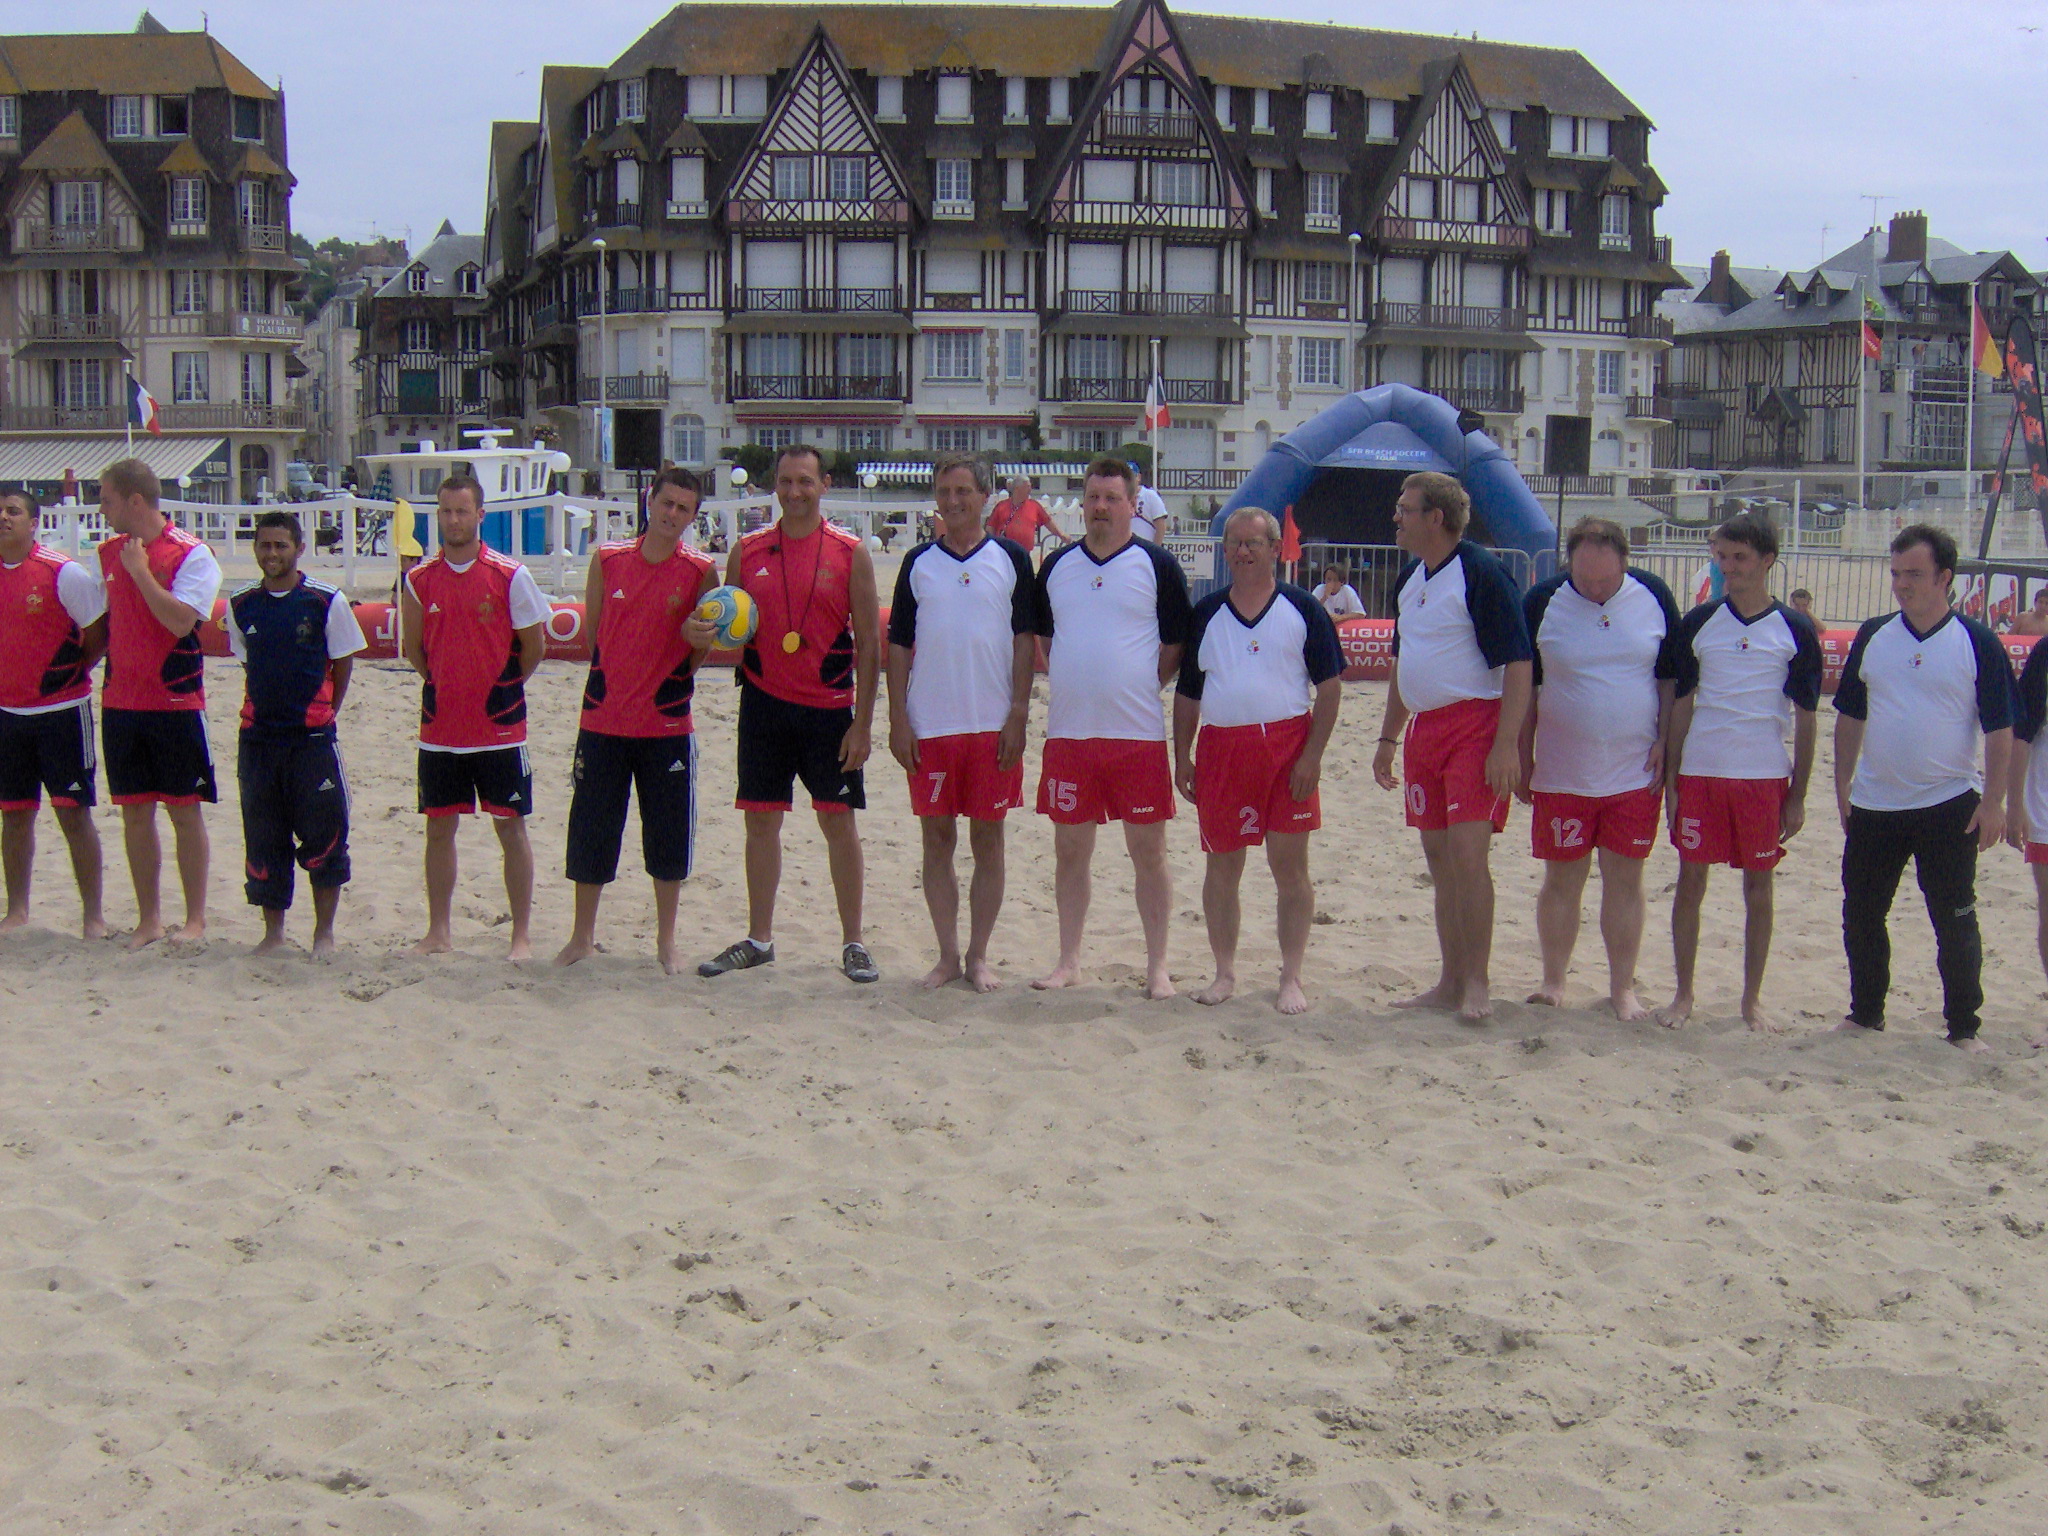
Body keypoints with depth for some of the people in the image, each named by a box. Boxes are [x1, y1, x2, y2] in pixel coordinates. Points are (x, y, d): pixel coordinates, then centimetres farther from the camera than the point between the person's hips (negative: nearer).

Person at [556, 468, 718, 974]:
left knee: (669, 837, 5)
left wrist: (698, 640, -18)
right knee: (590, 831, 7)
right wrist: (615, 683, 6)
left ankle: (666, 942, 20)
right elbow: (591, 633, 11)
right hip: (602, 721, 1)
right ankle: (582, 938, 23)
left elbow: (703, 649, 3)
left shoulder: (701, 572, -3)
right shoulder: (607, 560, 1)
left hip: (667, 725, -1)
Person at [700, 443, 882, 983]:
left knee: (838, 820, 0)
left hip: (829, 706, -3)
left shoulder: (850, 553, -3)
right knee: (761, 819, 7)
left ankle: (853, 942, 10)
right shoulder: (748, 552, 5)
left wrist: (862, 722, -8)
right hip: (764, 701, 3)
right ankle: (758, 939, 18)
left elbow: (869, 643, -3)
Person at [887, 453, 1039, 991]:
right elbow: (899, 645, 7)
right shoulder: (919, 563, 7)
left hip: (994, 725, -1)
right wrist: (898, 721, -1)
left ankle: (978, 956, 15)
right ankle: (948, 955, 16)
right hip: (930, 725, 2)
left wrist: (1018, 717, -6)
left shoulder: (1011, 559, 3)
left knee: (987, 840, 5)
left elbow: (1025, 640, 1)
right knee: (937, 839, 6)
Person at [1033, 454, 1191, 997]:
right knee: (1070, 851, 10)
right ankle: (1069, 961, 21)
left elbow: (1177, 646, 0)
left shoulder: (1157, 565, -1)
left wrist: (1138, 689, -4)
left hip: (1138, 733, -3)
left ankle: (1157, 966, 12)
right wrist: (1070, 684, 8)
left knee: (1148, 853, 3)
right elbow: (1039, 637, 19)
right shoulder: (1056, 565, 9)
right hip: (1068, 731, 3)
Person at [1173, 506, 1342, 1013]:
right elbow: (1187, 693, 14)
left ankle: (1291, 978, 8)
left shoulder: (1302, 609, 3)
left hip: (1287, 747, -2)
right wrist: (1182, 758, 6)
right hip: (1220, 748, 3)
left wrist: (1312, 756, -9)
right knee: (1222, 867, 8)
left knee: (1290, 868, -1)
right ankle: (1225, 972, 20)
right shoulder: (1205, 613, 11)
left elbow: (1330, 686, 0)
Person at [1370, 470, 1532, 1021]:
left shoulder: (1481, 573, -12)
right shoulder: (1409, 578, 13)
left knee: (1466, 852, -14)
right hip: (1425, 728, 8)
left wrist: (1506, 744, -22)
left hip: (1475, 727, -8)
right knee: (1439, 857, 9)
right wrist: (1388, 738, 21)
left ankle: (1476, 983, -4)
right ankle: (1451, 982, 16)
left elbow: (1518, 664, -16)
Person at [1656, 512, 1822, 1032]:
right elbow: (1681, 706, 7)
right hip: (1699, 773, 1)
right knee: (1691, 880, 3)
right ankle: (1683, 993, 14)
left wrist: (1798, 795, 1)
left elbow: (1805, 718, 4)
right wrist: (1670, 780, 2)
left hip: (1766, 776, -1)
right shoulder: (1697, 623, 4)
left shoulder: (1795, 631, 1)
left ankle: (1752, 998, 16)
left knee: (1760, 884, 5)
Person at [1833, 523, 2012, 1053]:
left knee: (1955, 922, 2)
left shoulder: (1978, 643, -5)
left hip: (1949, 806, -3)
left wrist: (1993, 802, -9)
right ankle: (1865, 1012, 26)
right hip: (1874, 805, 4)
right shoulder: (1872, 636, 4)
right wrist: (1843, 786, 6)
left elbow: (1999, 730, -4)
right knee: (1861, 915, 10)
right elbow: (1849, 717, 11)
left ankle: (1964, 1028, 12)